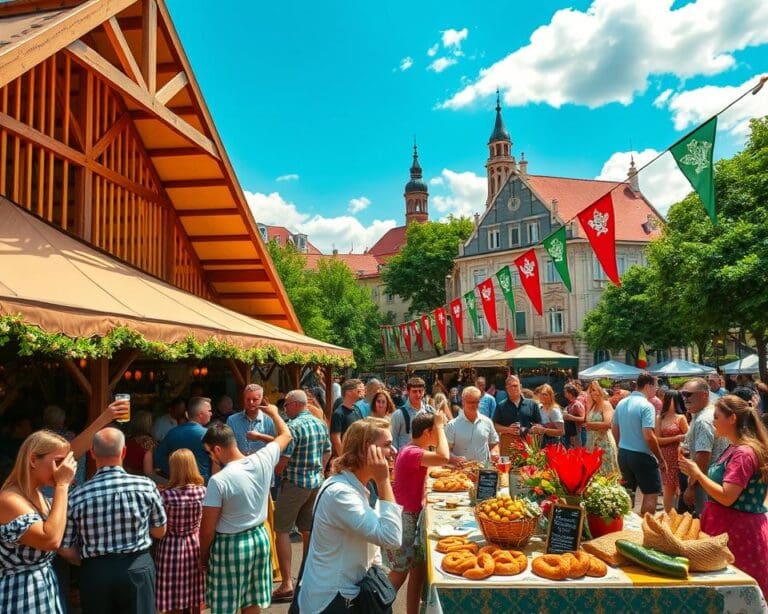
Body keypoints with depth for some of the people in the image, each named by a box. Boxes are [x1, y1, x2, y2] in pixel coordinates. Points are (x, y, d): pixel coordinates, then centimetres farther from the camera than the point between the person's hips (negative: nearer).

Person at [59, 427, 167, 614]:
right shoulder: (146, 486, -11)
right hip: (138, 568, -1)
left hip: (94, 572, 1)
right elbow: (160, 532, 1)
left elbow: (65, 549, -2)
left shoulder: (77, 496, -10)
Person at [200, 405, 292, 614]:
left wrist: (203, 555, 3)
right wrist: (274, 413, 26)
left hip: (230, 546, -6)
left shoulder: (218, 481, -23)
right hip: (259, 538, 6)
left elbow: (207, 529, -15)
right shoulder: (262, 460, -10)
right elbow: (286, 435, 9)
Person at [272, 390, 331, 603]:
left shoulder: (293, 426, -17)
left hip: (294, 483, -7)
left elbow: (283, 458, -19)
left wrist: (277, 472, 1)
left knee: (282, 530, 1)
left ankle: (287, 584, -1)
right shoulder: (321, 424, 6)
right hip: (316, 483, 8)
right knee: (308, 530, 16)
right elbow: (327, 452, 13)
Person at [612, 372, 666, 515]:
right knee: (651, 494, 5)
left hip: (623, 454, 7)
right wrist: (661, 459, -12)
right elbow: (649, 437, -23)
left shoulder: (621, 403, 5)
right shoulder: (646, 406, -18)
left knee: (627, 492, 18)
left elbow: (615, 429, 13)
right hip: (642, 456, -7)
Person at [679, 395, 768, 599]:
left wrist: (697, 473, -17)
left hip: (739, 531, -9)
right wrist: (696, 474, 7)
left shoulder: (743, 453, -20)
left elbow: (726, 497, -24)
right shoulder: (734, 449, 11)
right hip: (728, 527, 9)